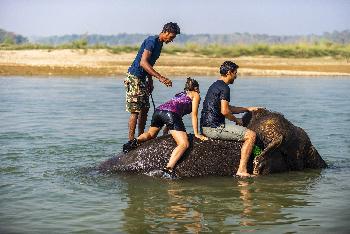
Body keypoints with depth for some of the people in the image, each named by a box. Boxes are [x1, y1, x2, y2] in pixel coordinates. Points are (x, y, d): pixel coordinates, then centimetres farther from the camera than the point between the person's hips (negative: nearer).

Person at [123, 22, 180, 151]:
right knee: (135, 111, -9)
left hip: (142, 79, 10)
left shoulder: (159, 43, 12)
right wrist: (160, 78, -31)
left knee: (145, 109, 12)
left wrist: (150, 81, 21)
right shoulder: (152, 41, -18)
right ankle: (131, 140, -5)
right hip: (134, 77, -10)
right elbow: (143, 63, -28)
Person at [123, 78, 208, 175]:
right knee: (184, 144, -12)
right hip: (171, 113, -7)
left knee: (151, 134, 30)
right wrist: (196, 134, 17)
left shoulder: (179, 94, 38)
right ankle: (169, 168, -32)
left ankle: (137, 141, -1)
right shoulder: (196, 95, 21)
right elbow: (194, 115, 14)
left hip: (158, 110, 7)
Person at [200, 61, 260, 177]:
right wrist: (237, 120, -3)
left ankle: (241, 169, 33)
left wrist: (248, 109, 29)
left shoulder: (215, 85, 20)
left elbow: (228, 108, 29)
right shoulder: (224, 87, -12)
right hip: (214, 127, -11)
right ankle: (242, 170, -13)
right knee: (251, 135, -11)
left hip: (206, 127, 11)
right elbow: (224, 111, -21)